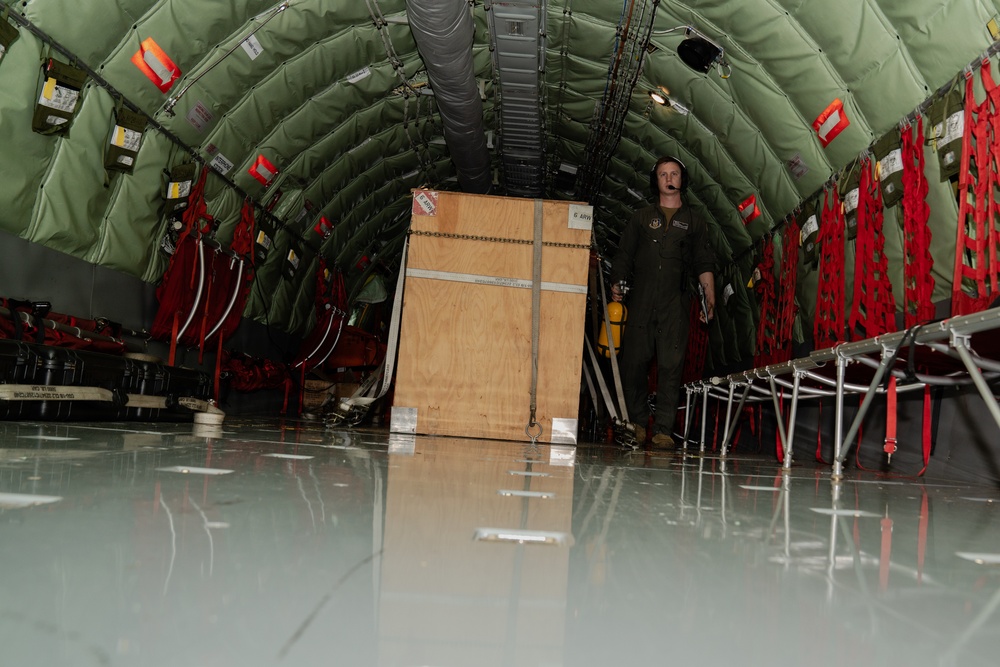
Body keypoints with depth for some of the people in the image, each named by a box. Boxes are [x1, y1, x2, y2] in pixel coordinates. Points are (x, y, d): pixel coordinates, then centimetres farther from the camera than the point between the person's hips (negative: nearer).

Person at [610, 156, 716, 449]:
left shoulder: (694, 222, 18)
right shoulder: (641, 218, 20)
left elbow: (704, 265, 11)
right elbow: (623, 255, 15)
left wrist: (710, 299, -2)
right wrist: (617, 284, -2)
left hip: (675, 304, 0)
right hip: (641, 301, 1)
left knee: (671, 365, -8)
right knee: (634, 361, -3)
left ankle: (663, 430, -5)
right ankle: (637, 422, 12)